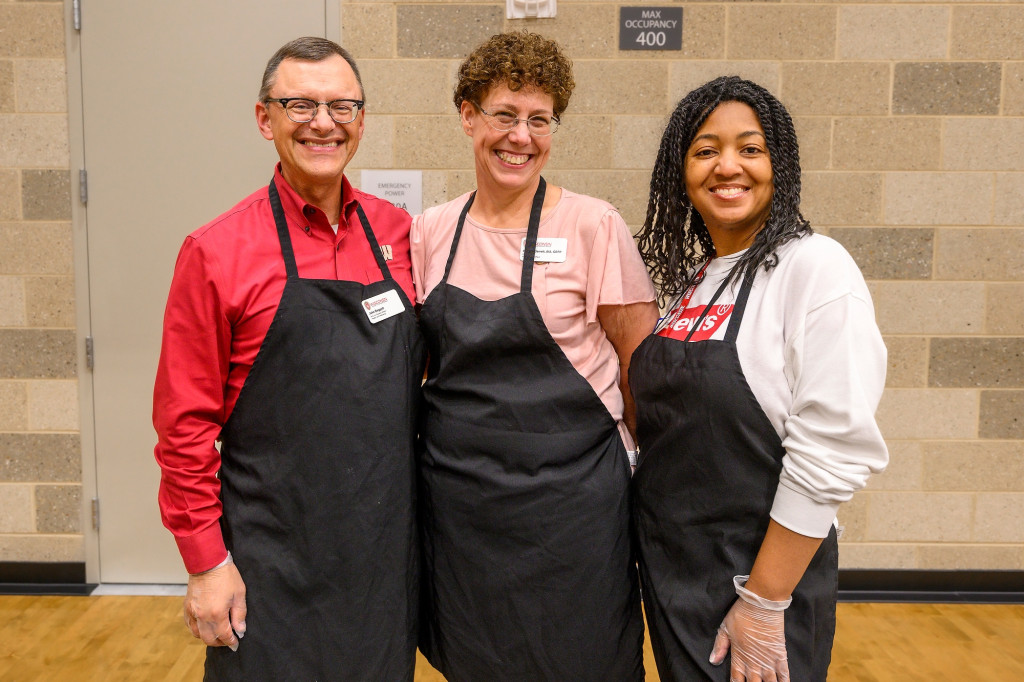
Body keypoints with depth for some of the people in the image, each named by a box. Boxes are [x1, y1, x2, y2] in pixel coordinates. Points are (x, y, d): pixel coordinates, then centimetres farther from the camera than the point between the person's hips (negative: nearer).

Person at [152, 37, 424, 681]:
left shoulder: (398, 233, 2)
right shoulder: (217, 252, -9)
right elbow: (186, 423, -7)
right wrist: (206, 561, -7)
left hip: (388, 549, 4)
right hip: (273, 566, -3)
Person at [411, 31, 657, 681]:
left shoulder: (594, 226, -9)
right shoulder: (431, 231, 3)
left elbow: (641, 362, -3)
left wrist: (650, 472, 0)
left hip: (568, 493, -3)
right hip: (456, 493, 4)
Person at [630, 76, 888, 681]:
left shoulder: (816, 268, -15)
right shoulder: (693, 276, 6)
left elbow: (833, 454, -20)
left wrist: (764, 603, -19)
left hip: (764, 572, -7)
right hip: (669, 565, 7)